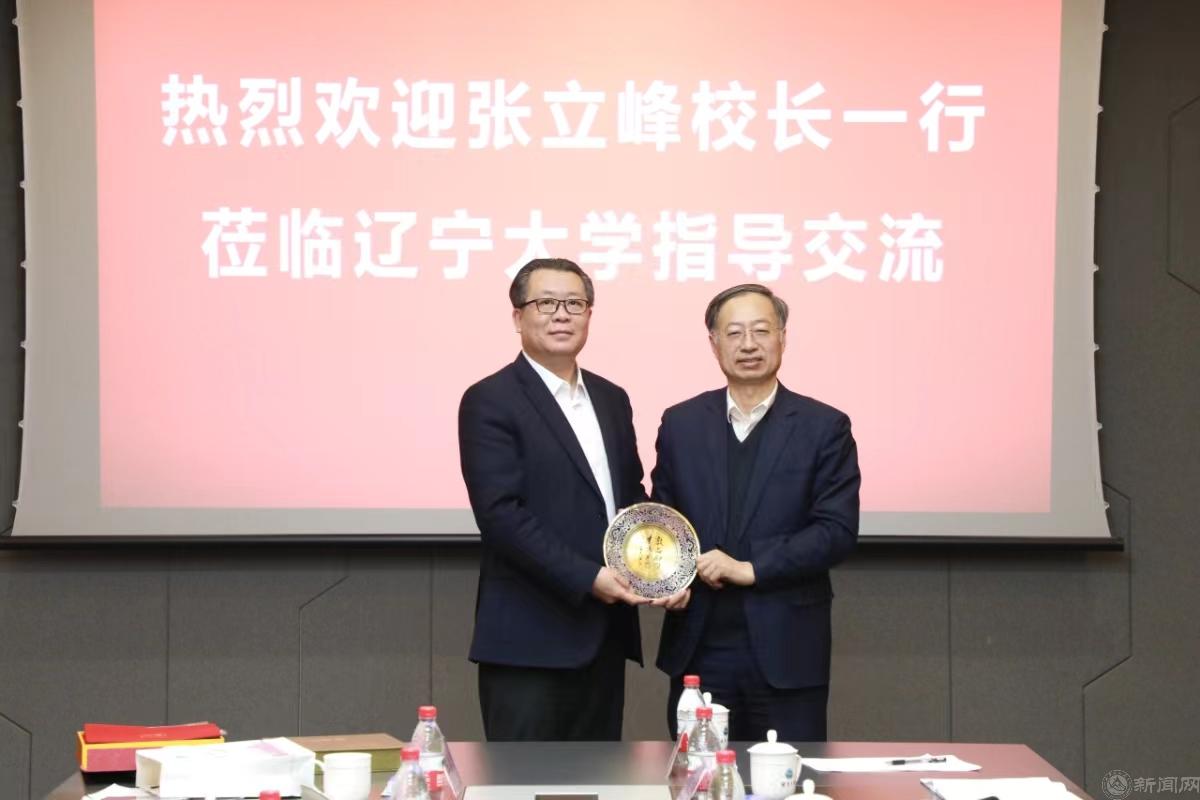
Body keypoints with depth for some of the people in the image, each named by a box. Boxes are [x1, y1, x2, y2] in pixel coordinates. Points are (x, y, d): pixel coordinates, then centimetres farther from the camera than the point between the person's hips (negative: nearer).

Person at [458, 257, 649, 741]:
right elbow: (501, 514, -15)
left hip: (604, 635, 7)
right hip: (530, 639, -7)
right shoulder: (491, 402, -7)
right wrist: (587, 578, -20)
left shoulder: (611, 400, 16)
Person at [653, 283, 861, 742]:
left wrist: (751, 568, -14)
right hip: (698, 648, 2)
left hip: (786, 649, -2)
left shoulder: (823, 427, 1)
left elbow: (837, 531, -6)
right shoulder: (681, 424, 10)